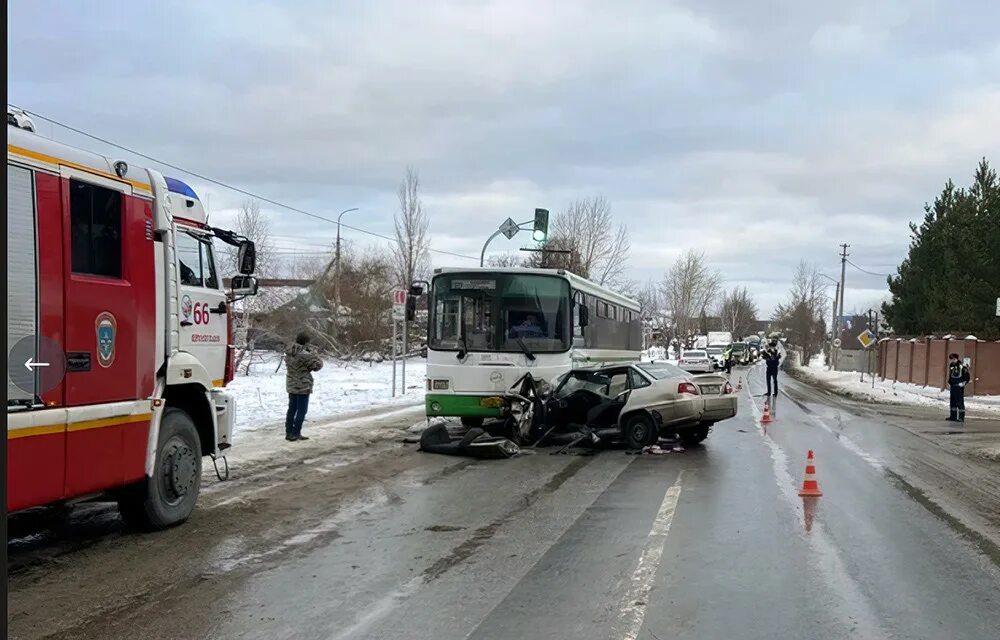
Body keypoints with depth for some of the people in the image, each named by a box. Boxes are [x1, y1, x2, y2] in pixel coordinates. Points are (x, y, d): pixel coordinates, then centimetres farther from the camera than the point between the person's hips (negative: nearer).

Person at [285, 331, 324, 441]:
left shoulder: (289, 353, 1)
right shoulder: (304, 355, -23)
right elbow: (318, 364, -16)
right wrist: (313, 355, -2)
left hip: (291, 386, 8)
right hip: (303, 387, -8)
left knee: (292, 409, 16)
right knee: (302, 410, 3)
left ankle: (289, 432, 22)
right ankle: (295, 433, 4)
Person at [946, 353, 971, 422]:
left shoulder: (962, 367, -11)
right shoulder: (952, 367, 12)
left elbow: (967, 377, -12)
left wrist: (963, 383, -17)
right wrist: (949, 382, 14)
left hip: (959, 388, -8)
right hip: (953, 387, 8)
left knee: (960, 402, -8)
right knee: (953, 402, 12)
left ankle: (961, 417, -6)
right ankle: (953, 416, 19)